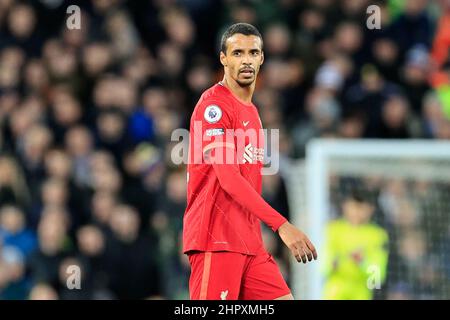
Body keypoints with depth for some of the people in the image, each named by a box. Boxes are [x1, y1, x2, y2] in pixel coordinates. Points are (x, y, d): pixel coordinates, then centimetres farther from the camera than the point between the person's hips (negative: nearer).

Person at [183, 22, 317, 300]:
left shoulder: (251, 111, 19)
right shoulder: (214, 105, -10)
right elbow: (228, 177, -19)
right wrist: (281, 225, -25)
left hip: (249, 241, 9)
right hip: (217, 238, -9)